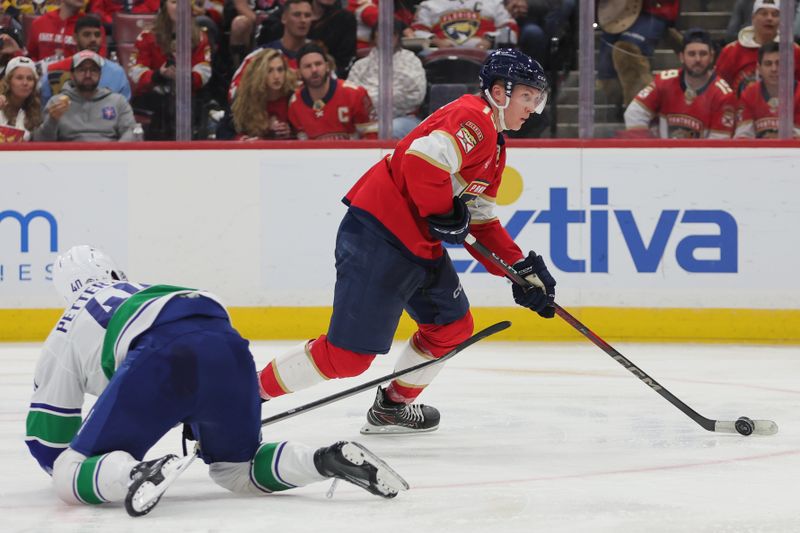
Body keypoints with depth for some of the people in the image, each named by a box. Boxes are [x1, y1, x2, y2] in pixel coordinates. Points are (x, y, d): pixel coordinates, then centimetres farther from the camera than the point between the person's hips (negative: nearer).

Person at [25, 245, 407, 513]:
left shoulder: (67, 333, 30)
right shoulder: (142, 291, 43)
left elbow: (45, 433, 31)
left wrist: (65, 469, 50)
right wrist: (204, 431, 63)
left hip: (158, 359, -5)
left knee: (70, 475, 4)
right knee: (237, 469, 26)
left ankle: (133, 475, -31)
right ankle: (325, 462, -2)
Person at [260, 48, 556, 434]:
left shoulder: (494, 145, 20)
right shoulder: (472, 118, -13)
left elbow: (482, 221, 23)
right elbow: (422, 160, -29)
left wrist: (521, 269, 15)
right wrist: (446, 214, -17)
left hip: (420, 244, 11)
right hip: (378, 236, -11)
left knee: (452, 327, 18)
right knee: (348, 353, -11)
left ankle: (392, 407, 32)